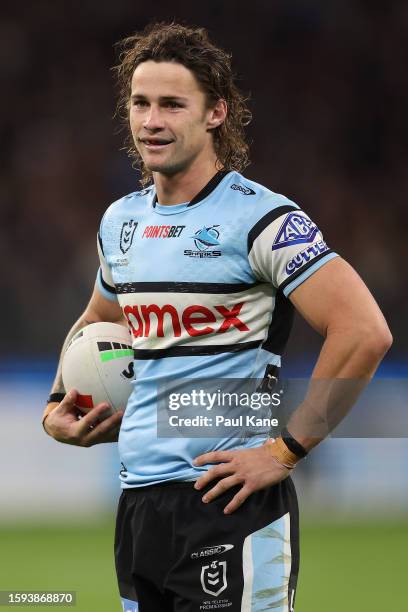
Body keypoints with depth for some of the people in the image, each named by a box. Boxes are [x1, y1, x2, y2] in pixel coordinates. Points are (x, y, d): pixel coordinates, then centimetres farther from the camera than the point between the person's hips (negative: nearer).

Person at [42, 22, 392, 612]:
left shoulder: (259, 217, -11)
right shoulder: (121, 221, 13)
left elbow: (364, 331, -19)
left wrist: (285, 451, -17)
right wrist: (58, 408, 15)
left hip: (229, 505, -7)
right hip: (137, 501, 7)